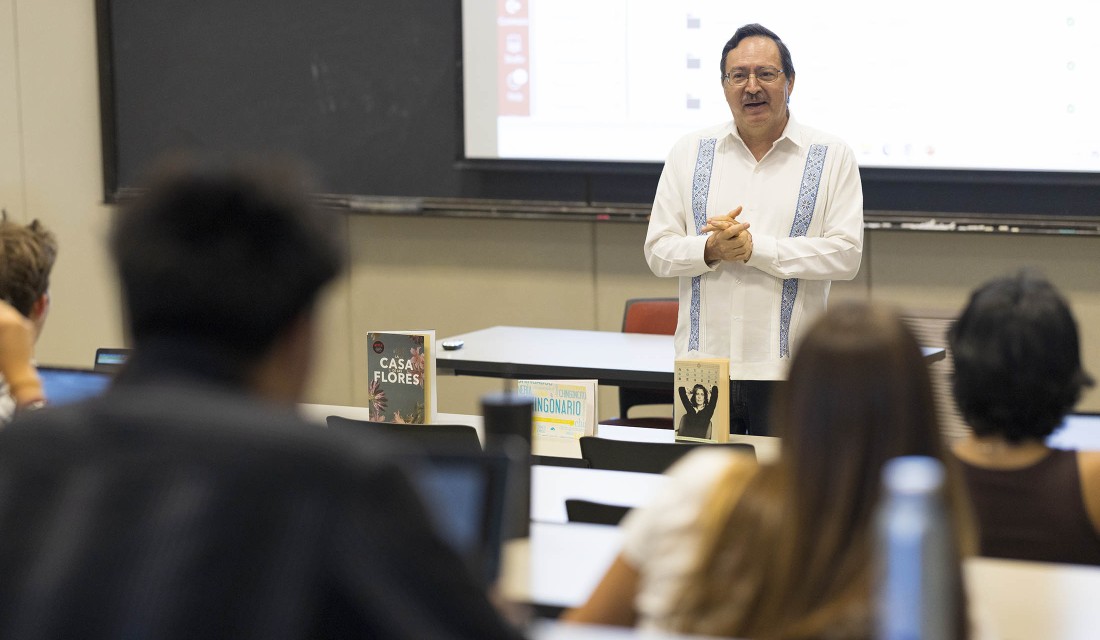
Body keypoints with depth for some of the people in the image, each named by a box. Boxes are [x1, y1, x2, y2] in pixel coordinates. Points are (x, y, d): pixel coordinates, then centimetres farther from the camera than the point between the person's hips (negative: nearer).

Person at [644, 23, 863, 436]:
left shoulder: (832, 157, 4)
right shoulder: (690, 153, 10)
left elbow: (846, 255, -6)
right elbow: (657, 251, 7)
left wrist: (754, 247, -11)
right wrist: (711, 250, -13)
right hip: (702, 363, 2)